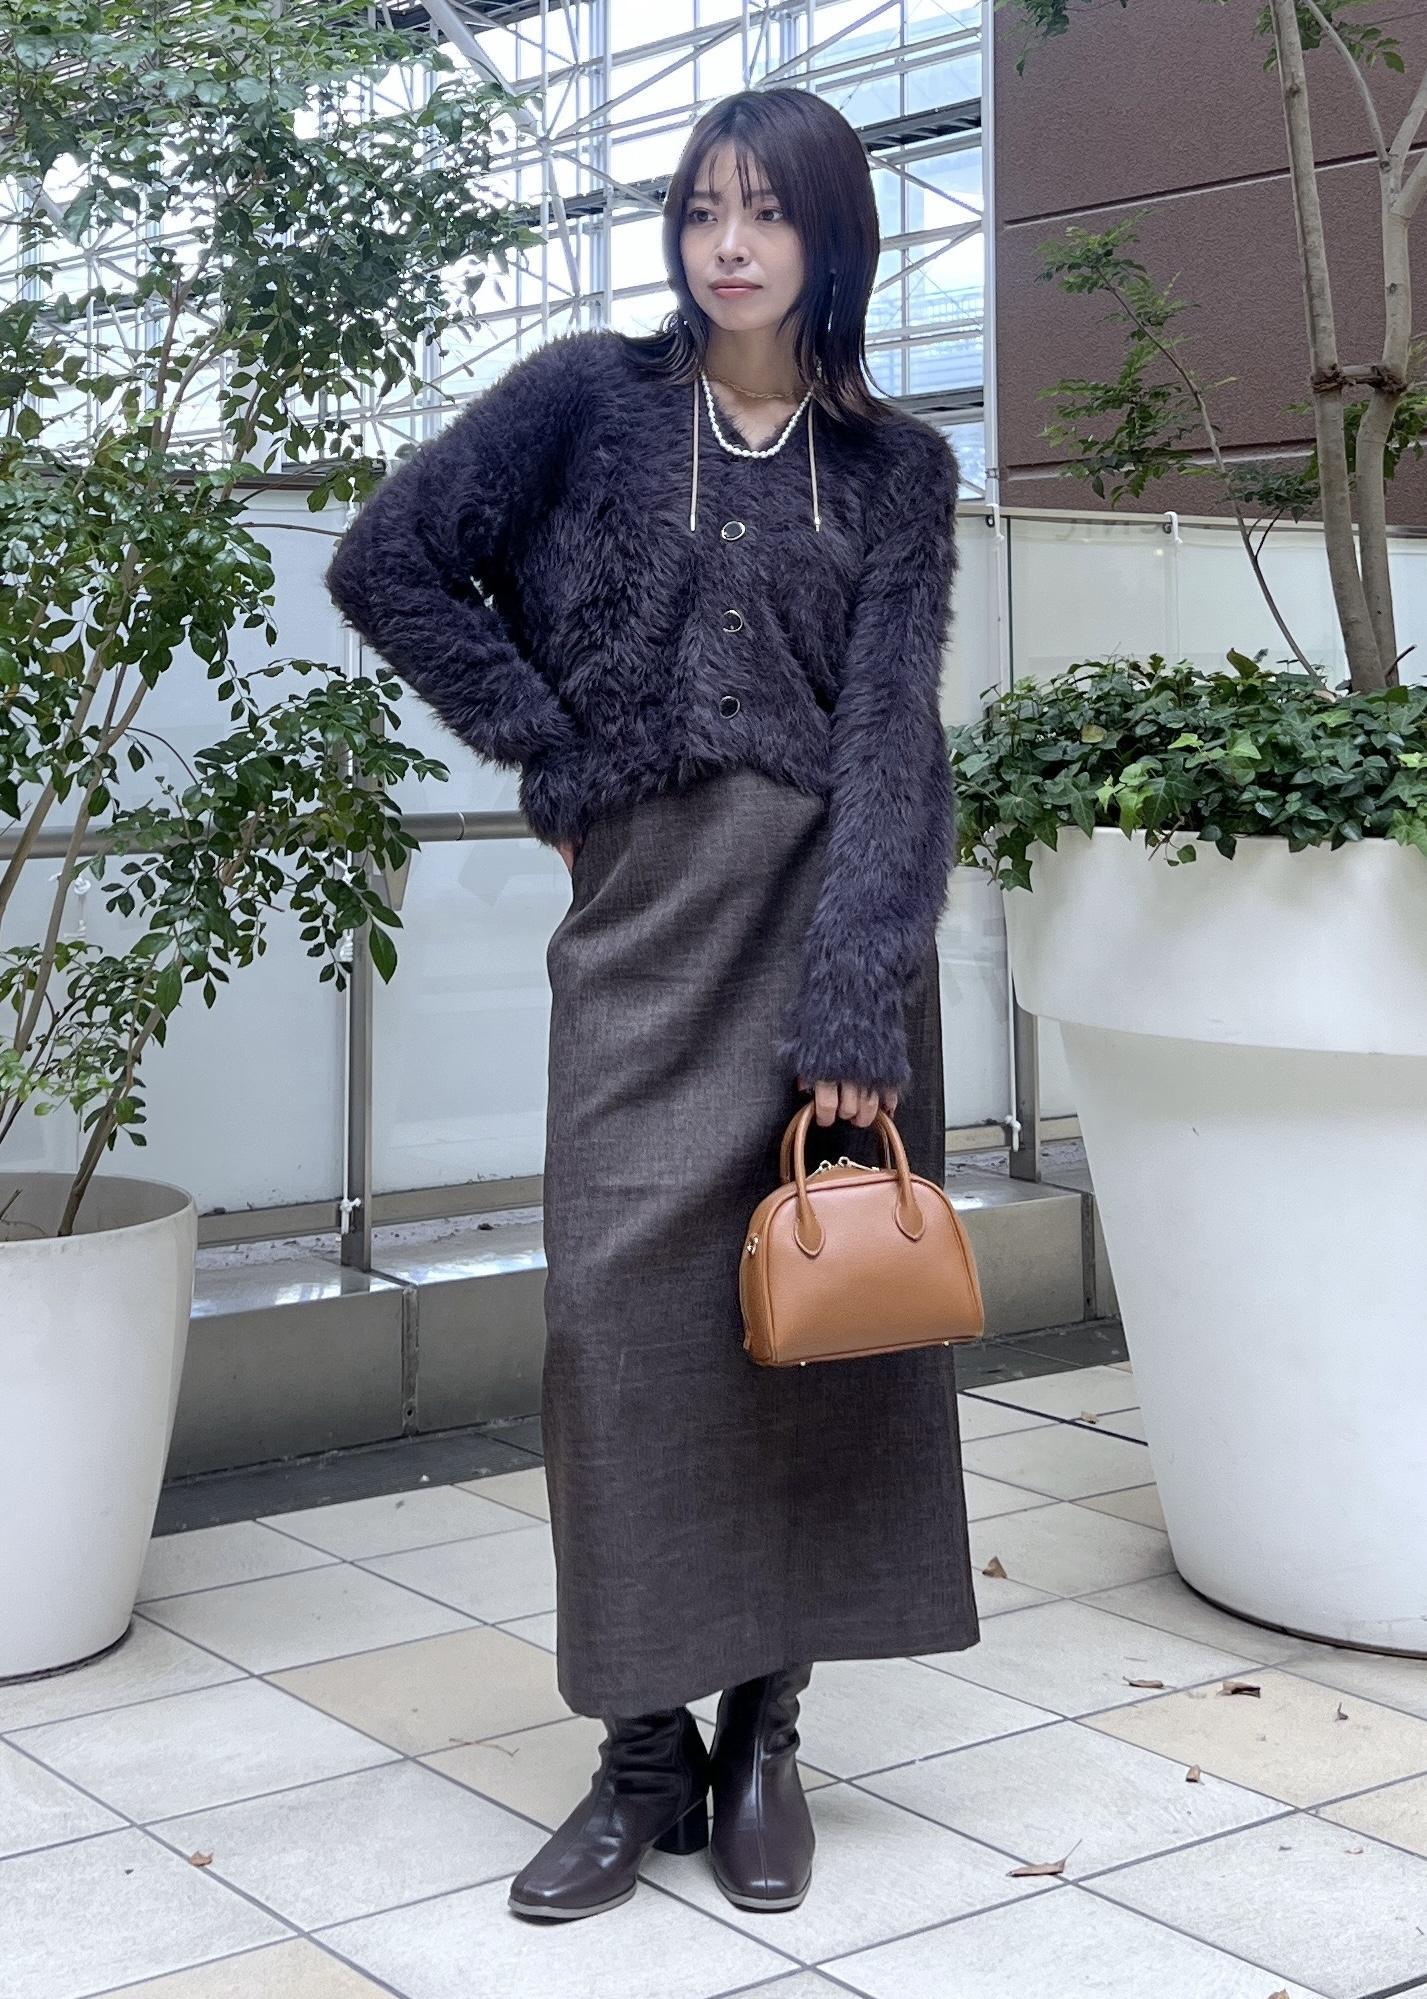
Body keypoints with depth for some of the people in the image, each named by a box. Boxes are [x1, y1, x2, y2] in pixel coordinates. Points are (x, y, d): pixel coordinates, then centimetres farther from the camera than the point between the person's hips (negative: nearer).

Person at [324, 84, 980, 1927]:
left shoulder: (897, 468, 7)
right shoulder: (590, 397, 6)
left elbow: (892, 729, -4)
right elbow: (388, 561, 4)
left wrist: (857, 1009, -14)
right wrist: (551, 752, -1)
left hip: (835, 905, 1)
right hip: (645, 908, -1)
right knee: (626, 1305, -6)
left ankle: (766, 1730, 16)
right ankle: (645, 1753, 6)